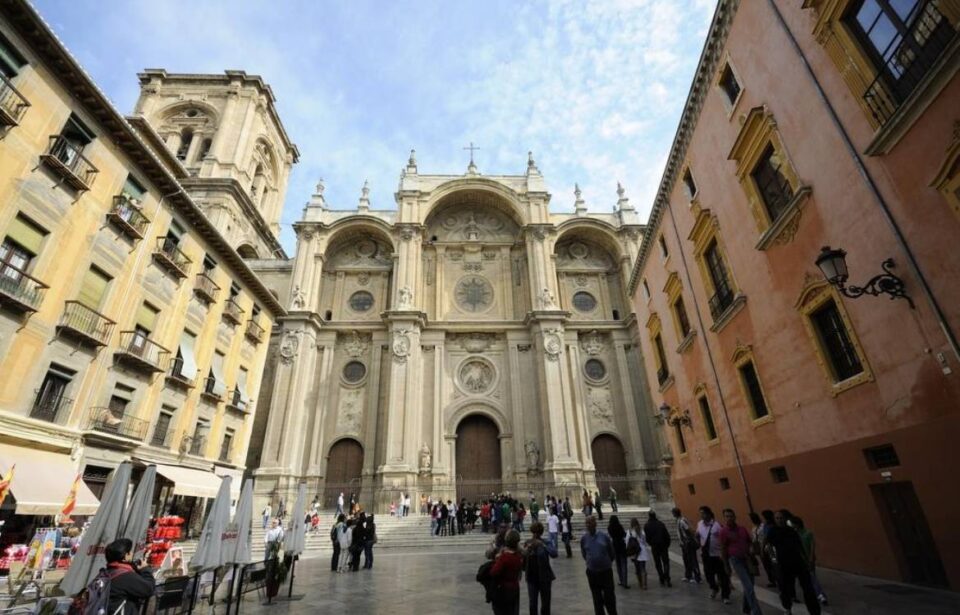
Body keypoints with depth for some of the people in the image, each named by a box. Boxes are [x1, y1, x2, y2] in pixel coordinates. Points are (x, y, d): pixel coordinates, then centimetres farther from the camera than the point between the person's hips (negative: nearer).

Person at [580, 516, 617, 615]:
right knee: (597, 598, 12)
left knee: (609, 596, 5)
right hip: (592, 572, 2)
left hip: (606, 571, -1)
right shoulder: (583, 538, -5)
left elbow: (612, 554, 5)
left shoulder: (604, 536, -10)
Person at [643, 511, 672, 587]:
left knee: (658, 564, 11)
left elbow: (647, 538, -5)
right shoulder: (660, 523, -2)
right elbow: (667, 535, -3)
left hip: (654, 547, -1)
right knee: (666, 562, 7)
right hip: (664, 546, 1)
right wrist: (667, 544, 8)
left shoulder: (646, 525, -5)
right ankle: (667, 579, -8)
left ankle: (662, 581, 12)